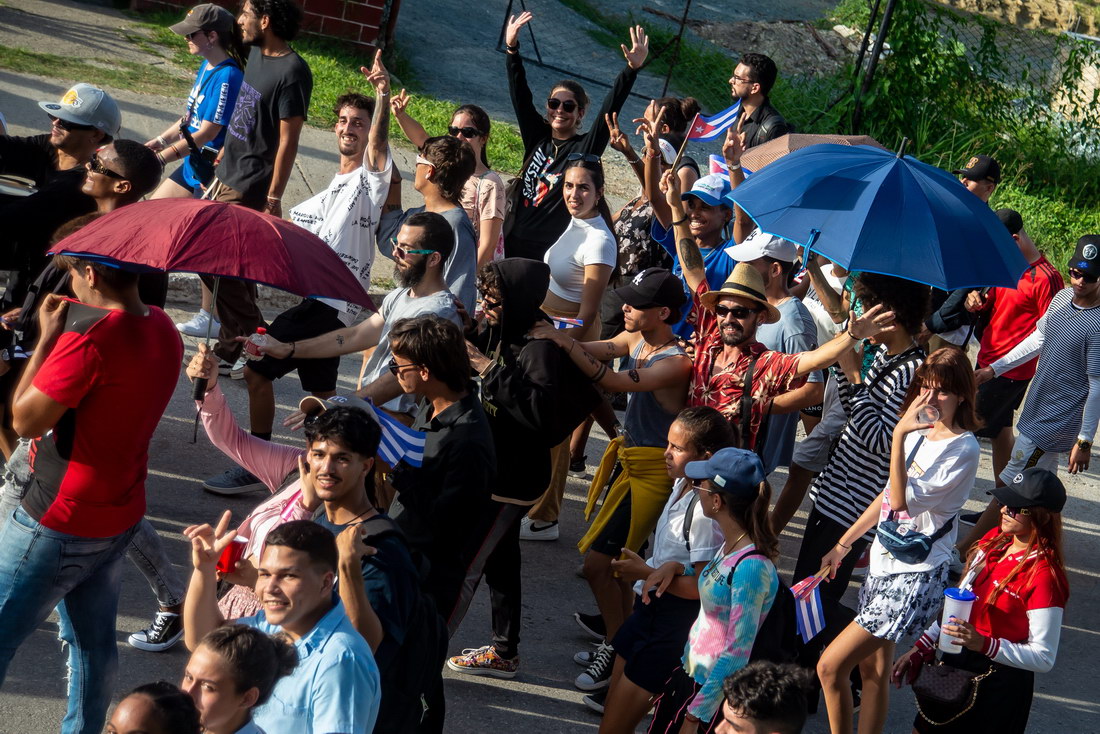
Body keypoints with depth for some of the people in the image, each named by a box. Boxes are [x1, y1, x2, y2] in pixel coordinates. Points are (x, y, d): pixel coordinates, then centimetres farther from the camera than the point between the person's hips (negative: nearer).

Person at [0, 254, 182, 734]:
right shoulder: (163, 330, 2)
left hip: (56, 521, -8)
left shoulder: (89, 336, -25)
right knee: (94, 642, 19)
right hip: (119, 518, 8)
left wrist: (47, 336, -12)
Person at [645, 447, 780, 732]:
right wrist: (677, 567, 3)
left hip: (711, 690, -9)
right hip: (690, 674, 9)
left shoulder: (751, 567, -26)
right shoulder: (731, 546, 0)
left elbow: (736, 654, -25)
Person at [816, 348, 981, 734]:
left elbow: (902, 500, -23)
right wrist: (843, 544, 17)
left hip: (914, 578, -8)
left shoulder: (963, 449, -17)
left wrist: (899, 436, -28)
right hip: (884, 563, 8)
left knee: (830, 666, -10)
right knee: (873, 669, 16)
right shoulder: (920, 433, 8)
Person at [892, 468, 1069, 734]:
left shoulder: (1044, 575, -23)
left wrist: (984, 644, -32)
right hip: (956, 662, 8)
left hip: (999, 684, -8)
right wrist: (920, 650, 6)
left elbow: (1043, 658, -21)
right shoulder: (994, 540, -1)